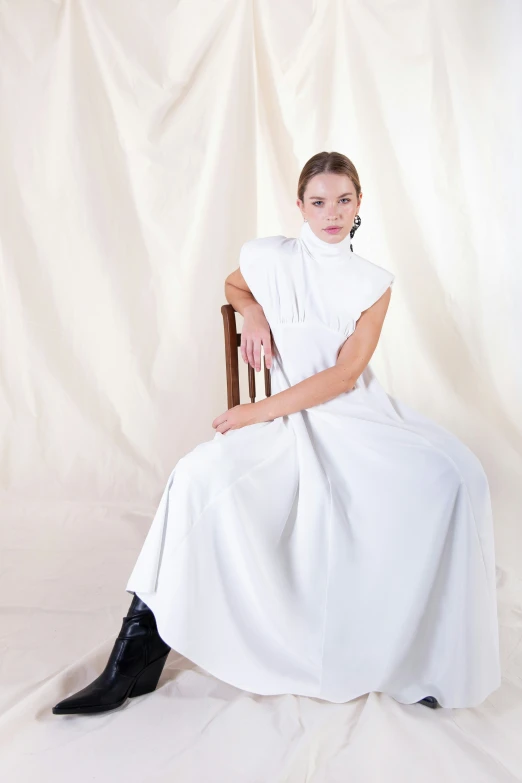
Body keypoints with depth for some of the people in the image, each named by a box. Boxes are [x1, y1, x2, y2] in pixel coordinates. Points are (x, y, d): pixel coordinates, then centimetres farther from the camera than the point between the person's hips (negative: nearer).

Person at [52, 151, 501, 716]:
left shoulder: (374, 283, 5)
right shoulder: (268, 257, 4)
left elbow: (346, 374, -5)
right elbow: (234, 286, 28)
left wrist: (260, 411, -12)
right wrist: (254, 314, 3)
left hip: (361, 413, 1)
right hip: (289, 418, -1)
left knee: (455, 473, -26)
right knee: (200, 476, -29)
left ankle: (427, 648, -11)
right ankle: (140, 650, -16)